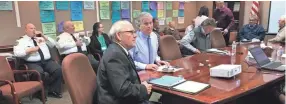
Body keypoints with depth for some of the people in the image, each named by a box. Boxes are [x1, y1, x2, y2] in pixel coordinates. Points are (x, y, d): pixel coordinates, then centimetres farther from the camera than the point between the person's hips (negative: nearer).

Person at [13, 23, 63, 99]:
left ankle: (54, 90, -8)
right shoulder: (21, 41, 8)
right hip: (33, 63, -4)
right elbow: (16, 53, -7)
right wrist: (30, 50, -15)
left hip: (47, 61, 4)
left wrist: (43, 36, 7)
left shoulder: (41, 38, 23)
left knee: (59, 70, -22)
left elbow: (53, 44, 17)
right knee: (40, 73, -35)